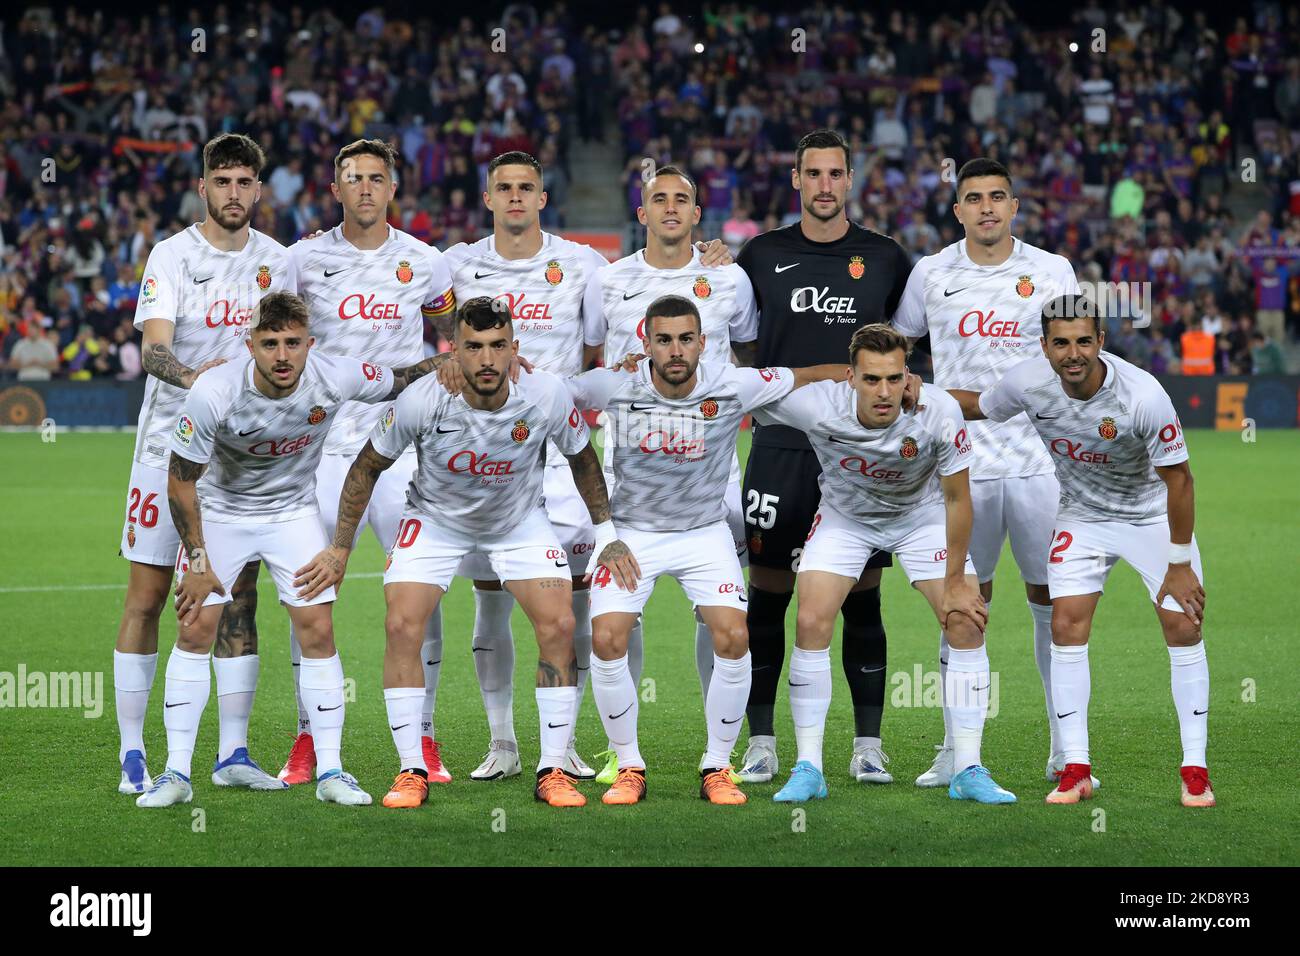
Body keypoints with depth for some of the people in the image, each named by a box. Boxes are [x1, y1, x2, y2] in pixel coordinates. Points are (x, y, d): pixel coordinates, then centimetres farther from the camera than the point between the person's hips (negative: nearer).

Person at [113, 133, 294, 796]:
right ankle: (133, 755, 6)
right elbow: (153, 348, -19)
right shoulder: (171, 256, -6)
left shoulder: (276, 261, 6)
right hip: (170, 442, -3)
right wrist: (191, 375, -38)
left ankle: (232, 753, 8)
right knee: (146, 598, -1)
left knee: (239, 597, 2)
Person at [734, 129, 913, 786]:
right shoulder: (763, 256, 6)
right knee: (767, 594, 0)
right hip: (781, 443, 0)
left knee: (862, 598, 2)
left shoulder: (884, 258, 6)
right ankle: (760, 743, 9)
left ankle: (868, 745, 8)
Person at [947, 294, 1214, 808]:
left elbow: (1178, 479, -21)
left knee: (1183, 627, -9)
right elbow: (977, 405, 3)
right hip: (1082, 515, 3)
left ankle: (1195, 769, 0)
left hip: (1152, 515, -3)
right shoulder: (1029, 383, -22)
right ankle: (1076, 770, -2)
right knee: (1067, 627, -9)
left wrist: (1180, 564, -18)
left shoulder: (1143, 396, -32)